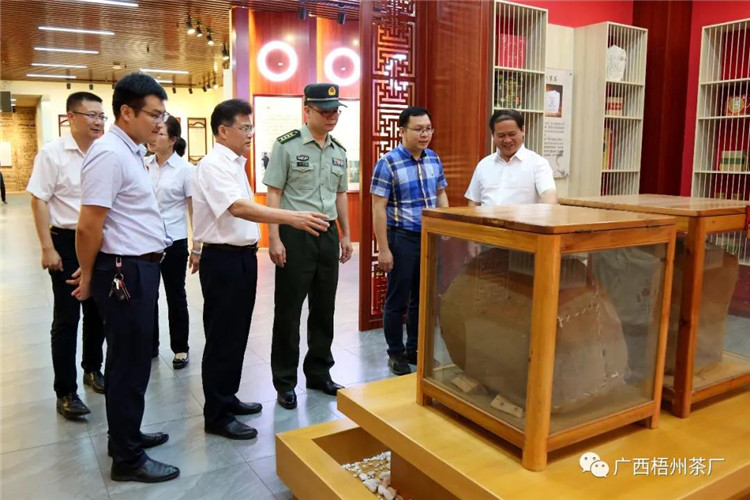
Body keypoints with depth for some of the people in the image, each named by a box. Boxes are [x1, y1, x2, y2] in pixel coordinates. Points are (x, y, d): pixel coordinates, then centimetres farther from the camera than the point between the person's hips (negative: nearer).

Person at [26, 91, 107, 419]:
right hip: (67, 242, -4)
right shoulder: (52, 153, -9)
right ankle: (65, 392, 14)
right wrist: (48, 248, -15)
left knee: (97, 312, 15)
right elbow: (38, 201, -10)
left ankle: (93, 369, 35)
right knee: (66, 319, 3)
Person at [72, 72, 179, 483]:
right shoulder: (109, 154, -18)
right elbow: (88, 226, -21)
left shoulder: (129, 152, 13)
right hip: (124, 272, -10)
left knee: (132, 360, 20)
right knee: (129, 364, 2)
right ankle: (127, 459, 18)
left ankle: (126, 434, 37)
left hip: (139, 268, 10)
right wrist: (89, 278, -7)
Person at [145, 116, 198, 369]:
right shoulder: (144, 165, 3)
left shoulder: (185, 169, -8)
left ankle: (180, 349, 21)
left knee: (175, 296, 7)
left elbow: (194, 210, -6)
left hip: (173, 242, -4)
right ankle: (150, 346, 27)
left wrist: (196, 248, -8)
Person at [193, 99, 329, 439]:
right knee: (222, 338, 0)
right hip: (223, 260, -9)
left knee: (237, 334, 17)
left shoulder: (235, 164, 13)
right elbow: (238, 208, -32)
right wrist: (292, 217, -41)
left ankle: (227, 398, 32)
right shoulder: (213, 165, -17)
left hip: (242, 257, 9)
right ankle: (217, 415, 12)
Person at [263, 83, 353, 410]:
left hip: (328, 235, 6)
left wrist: (345, 234, 15)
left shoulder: (339, 151, 11)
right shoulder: (286, 145, -7)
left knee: (324, 309, 12)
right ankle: (285, 382, 15)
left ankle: (319, 373, 27)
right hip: (295, 234, -6)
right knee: (288, 310, 2)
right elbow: (273, 194, -9)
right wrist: (274, 238, -15)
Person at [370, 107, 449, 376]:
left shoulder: (434, 159, 6)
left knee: (423, 297, 15)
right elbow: (378, 208, -14)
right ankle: (395, 353, 21)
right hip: (402, 238, -6)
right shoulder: (388, 163, -13)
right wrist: (383, 249, -16)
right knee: (397, 300, 6)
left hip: (431, 237, 6)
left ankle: (414, 348, 31)